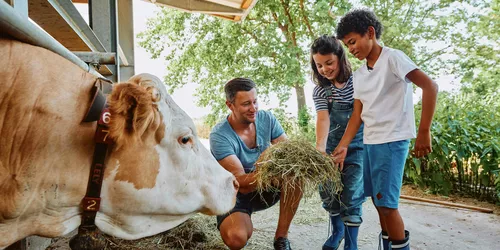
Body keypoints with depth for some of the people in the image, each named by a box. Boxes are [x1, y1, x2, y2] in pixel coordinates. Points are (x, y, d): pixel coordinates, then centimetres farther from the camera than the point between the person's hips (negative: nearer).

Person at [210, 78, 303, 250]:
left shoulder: (266, 119, -9)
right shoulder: (219, 135, -24)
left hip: (265, 188, 4)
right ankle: (243, 220, 6)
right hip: (235, 196, -4)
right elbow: (242, 184, -29)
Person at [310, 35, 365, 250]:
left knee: (351, 197, -4)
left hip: (357, 146, -2)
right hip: (332, 147, 2)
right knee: (328, 193, 8)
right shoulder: (320, 90, -5)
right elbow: (322, 119, -20)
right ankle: (337, 230, 36)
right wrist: (320, 147, -36)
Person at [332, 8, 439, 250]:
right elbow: (357, 115, 9)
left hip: (392, 140, -7)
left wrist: (424, 131, -17)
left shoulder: (392, 58, -8)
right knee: (378, 200, 13)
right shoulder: (358, 75, 11)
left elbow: (430, 87, -15)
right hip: (369, 142, 7)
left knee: (386, 202, -7)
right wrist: (342, 146, 0)